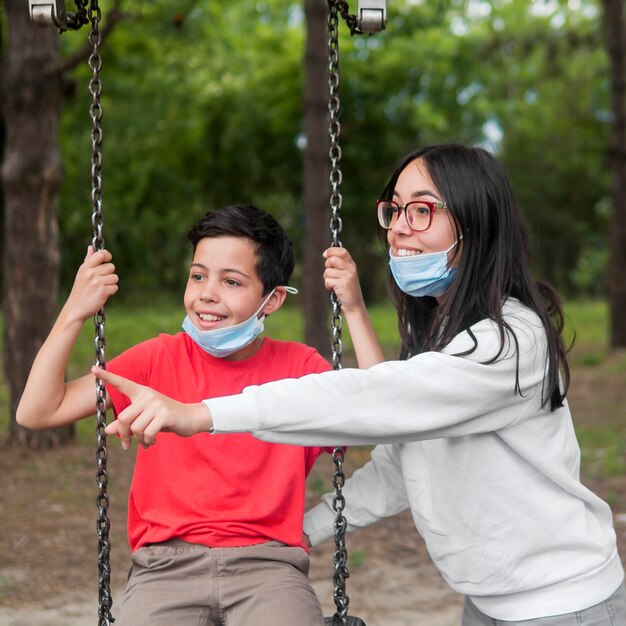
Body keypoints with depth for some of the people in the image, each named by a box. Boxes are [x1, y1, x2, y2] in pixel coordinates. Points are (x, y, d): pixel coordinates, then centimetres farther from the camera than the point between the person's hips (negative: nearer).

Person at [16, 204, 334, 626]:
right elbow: (38, 412, 7)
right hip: (168, 565, 1)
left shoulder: (299, 366, 8)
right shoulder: (161, 358, 9)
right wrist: (75, 312, -2)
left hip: (268, 563, 0)